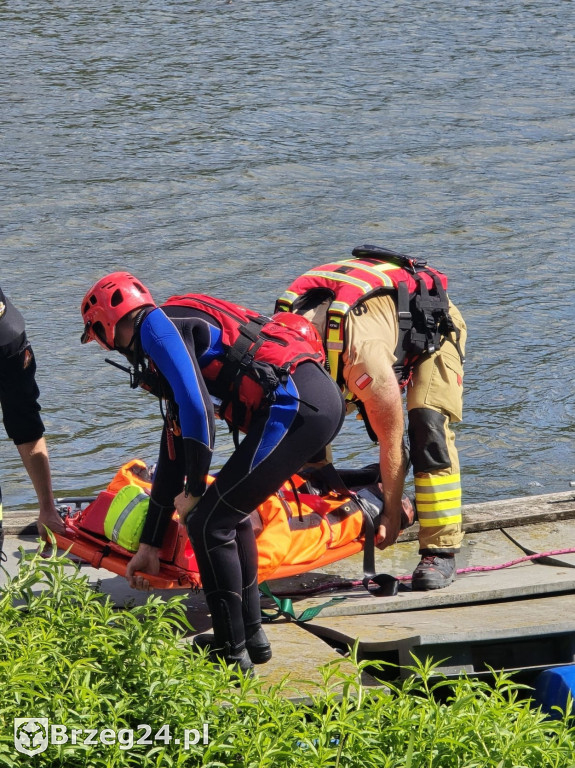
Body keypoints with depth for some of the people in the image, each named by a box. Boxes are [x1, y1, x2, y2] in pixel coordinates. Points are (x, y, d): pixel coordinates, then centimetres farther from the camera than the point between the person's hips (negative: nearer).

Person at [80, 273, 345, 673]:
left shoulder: (156, 326, 1)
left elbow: (197, 410, -13)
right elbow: (174, 453, 35)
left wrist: (194, 490, 1)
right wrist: (149, 545, 39)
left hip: (293, 401, -10)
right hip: (324, 399, 10)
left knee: (208, 522, -2)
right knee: (229, 513, 23)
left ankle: (232, 654, 4)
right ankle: (251, 636, 29)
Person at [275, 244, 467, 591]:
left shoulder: (362, 358, -46)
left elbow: (391, 441, -32)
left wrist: (392, 514, -19)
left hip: (432, 324, -7)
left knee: (428, 427, -26)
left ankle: (440, 551, -21)